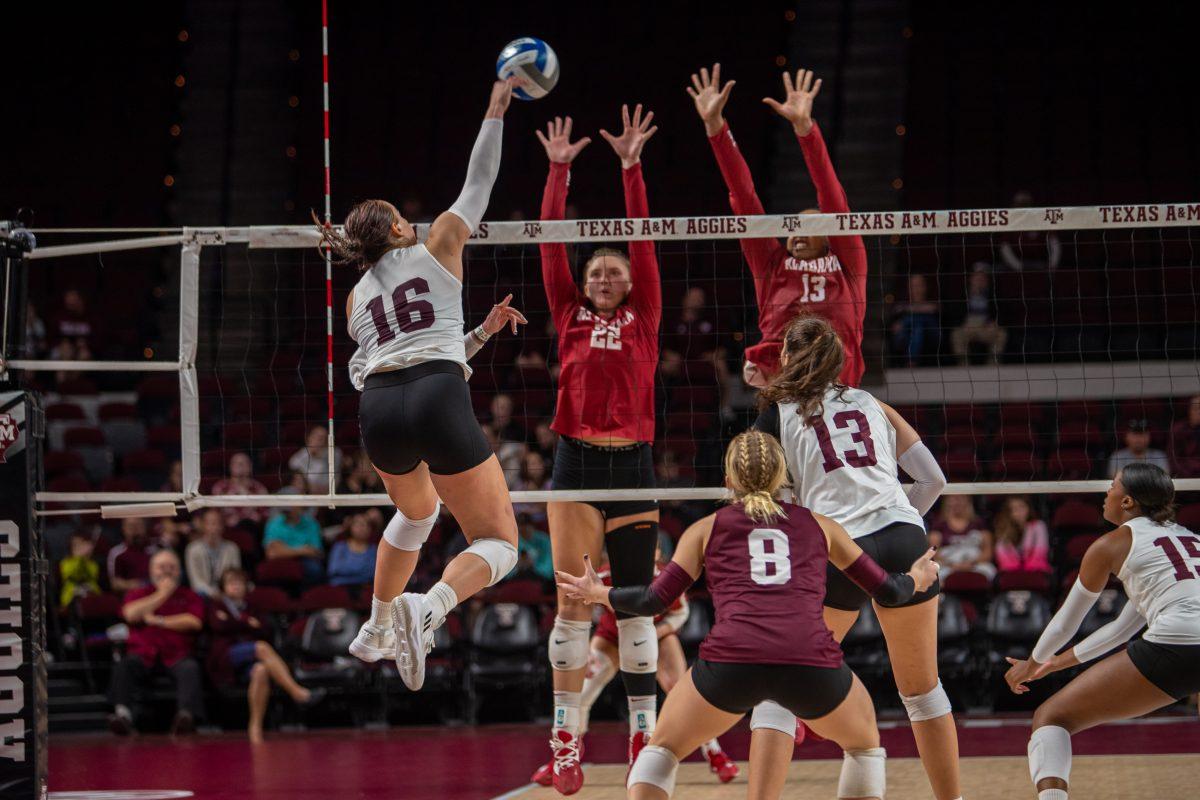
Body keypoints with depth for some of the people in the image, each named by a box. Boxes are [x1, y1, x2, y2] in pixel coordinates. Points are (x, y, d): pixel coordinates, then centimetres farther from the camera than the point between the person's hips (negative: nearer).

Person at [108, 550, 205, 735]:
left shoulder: (189, 596, 20)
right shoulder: (138, 593, 23)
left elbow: (194, 622, 1)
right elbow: (130, 614, 0)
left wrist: (157, 620, 1)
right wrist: (161, 595, 4)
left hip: (176, 655, -1)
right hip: (143, 654, 1)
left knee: (189, 668, -35)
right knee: (124, 665, -33)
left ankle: (186, 714, -54)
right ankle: (123, 712, -51)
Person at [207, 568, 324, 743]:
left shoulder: (247, 609, 32)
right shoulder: (217, 606, 23)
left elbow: (263, 630, 10)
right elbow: (219, 626, -2)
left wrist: (235, 624, 2)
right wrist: (248, 624, 5)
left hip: (247, 662, 3)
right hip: (225, 658, -3)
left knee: (261, 670, -37)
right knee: (262, 648, -33)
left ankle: (256, 727, -42)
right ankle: (297, 692, -43)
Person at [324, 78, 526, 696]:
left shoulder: (357, 297, 25)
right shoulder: (435, 249, 14)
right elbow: (479, 184, 21)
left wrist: (483, 331, 36)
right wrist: (496, 110, 28)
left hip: (378, 409, 5)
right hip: (438, 404, -5)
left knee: (417, 511, 38)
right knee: (498, 544, -1)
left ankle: (377, 630, 47)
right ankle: (427, 609, -31)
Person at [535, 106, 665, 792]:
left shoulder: (644, 318, 10)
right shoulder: (570, 317, 11)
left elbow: (643, 240, 3)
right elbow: (552, 243, 7)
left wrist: (632, 166, -2)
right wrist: (559, 170, 2)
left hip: (632, 464, 0)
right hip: (576, 461, 0)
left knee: (636, 604, 2)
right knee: (573, 602, -2)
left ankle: (644, 735, 8)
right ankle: (566, 739, 1)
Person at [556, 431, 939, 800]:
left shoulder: (706, 529, 22)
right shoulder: (818, 525, 25)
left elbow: (655, 600, 16)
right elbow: (888, 592, 28)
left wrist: (599, 593, 35)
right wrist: (916, 579, 50)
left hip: (732, 659, -1)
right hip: (811, 661, 1)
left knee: (663, 747, 24)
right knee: (864, 742, 31)